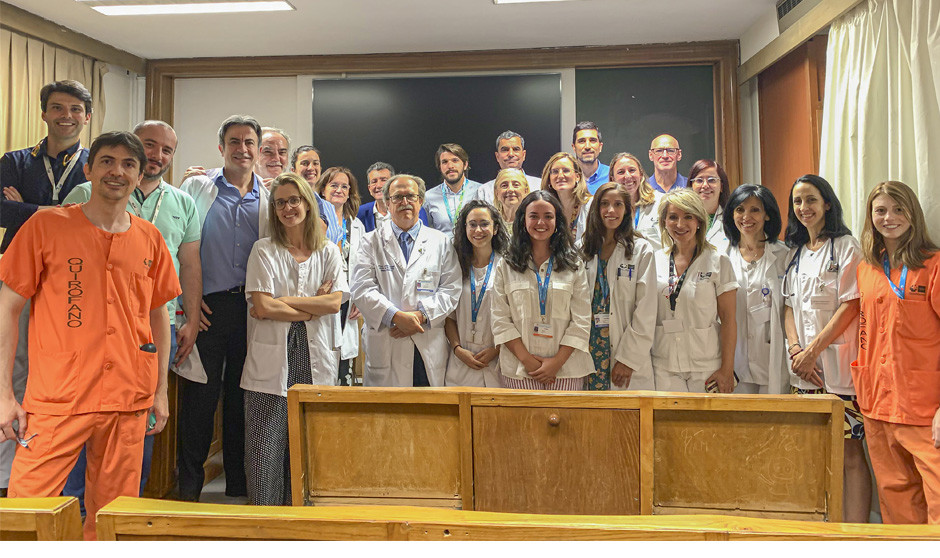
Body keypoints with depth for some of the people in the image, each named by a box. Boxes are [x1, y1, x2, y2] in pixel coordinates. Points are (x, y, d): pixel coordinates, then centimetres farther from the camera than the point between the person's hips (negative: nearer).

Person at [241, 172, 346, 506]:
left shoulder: (328, 252, 11)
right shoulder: (264, 250, 4)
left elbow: (335, 303, -4)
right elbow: (262, 307, -8)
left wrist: (283, 301, -8)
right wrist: (312, 308, -5)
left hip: (316, 360, 2)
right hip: (272, 359, -1)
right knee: (266, 448, -1)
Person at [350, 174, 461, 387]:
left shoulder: (441, 242, 12)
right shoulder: (372, 242, 9)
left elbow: (451, 289, 3)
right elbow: (362, 290, -2)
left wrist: (421, 315, -12)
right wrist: (396, 316, -15)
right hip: (384, 347, 0)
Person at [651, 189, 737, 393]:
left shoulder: (718, 261, -1)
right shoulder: (655, 261, 7)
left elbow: (729, 320, -3)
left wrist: (727, 370, -8)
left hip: (707, 367, -2)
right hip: (663, 367, 2)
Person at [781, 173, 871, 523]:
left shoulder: (846, 246, -1)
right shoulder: (795, 253, 17)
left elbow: (851, 305, -9)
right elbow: (789, 305, 13)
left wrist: (813, 350, -13)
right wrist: (795, 349, -3)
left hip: (838, 362, -5)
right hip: (803, 365, 5)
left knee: (850, 453, -3)